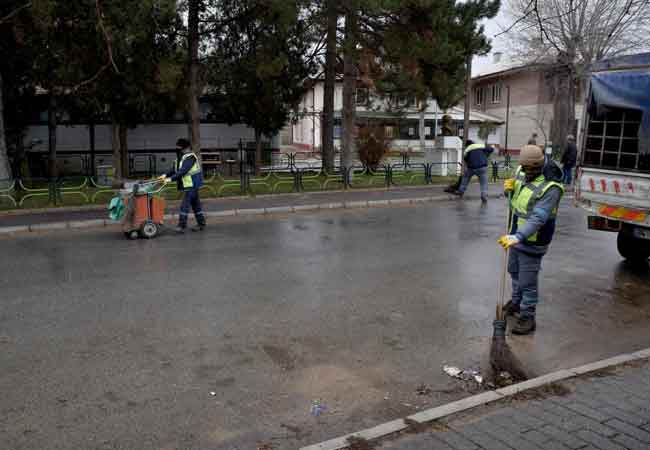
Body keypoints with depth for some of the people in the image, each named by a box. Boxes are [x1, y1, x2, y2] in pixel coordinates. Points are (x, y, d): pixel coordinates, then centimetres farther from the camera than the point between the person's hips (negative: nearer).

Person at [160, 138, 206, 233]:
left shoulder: (190, 157, -17)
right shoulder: (182, 157, 14)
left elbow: (183, 171, -26)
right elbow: (176, 170, 15)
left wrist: (171, 179, -28)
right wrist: (166, 175, 1)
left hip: (191, 185, -10)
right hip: (189, 185, 10)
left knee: (185, 205, -11)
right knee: (195, 204, 14)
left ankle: (182, 226, -9)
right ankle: (201, 224, 22)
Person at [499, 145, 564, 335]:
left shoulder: (551, 188, -23)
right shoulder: (524, 179, 2)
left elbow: (538, 218, -33)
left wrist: (518, 237, -44)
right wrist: (510, 187, -4)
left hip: (532, 244, -8)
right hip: (517, 237, 8)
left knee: (528, 282, 1)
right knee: (514, 272, 25)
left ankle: (527, 318, 15)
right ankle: (516, 302, 47)